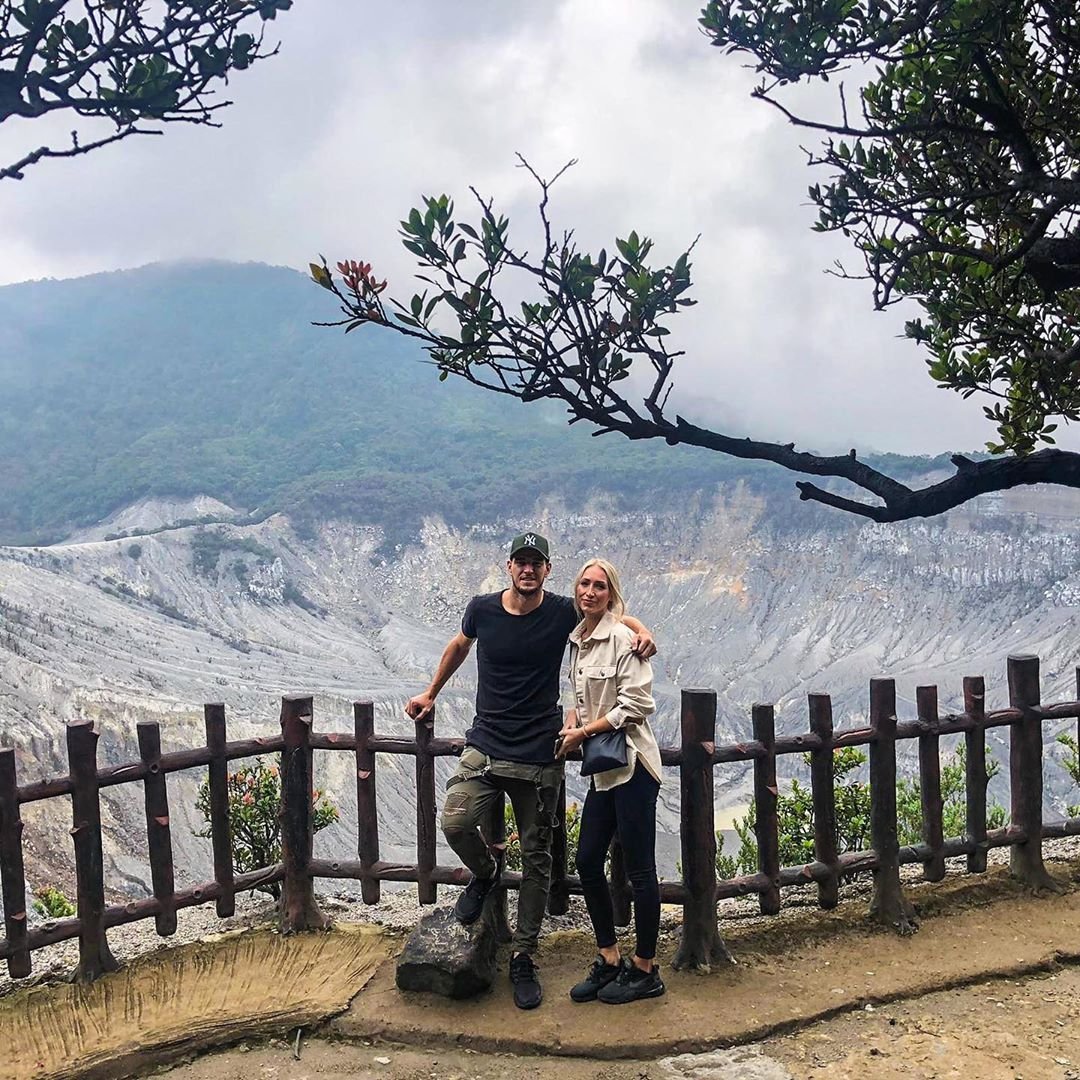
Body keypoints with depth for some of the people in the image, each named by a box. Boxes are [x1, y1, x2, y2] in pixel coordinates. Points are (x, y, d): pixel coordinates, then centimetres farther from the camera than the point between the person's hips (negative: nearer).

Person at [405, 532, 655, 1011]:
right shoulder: (482, 609, -1)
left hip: (540, 755, -1)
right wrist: (430, 694, 28)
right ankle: (486, 872, 14)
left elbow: (612, 613, 11)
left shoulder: (563, 612, -5)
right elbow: (458, 647, 20)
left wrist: (640, 630, -12)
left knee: (536, 859, 5)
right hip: (486, 746, 1)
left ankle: (523, 957, 20)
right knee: (455, 822, -22)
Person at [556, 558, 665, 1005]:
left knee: (639, 868, 2)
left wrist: (584, 732, -12)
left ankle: (645, 971, 16)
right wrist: (571, 721, 4)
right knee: (587, 862, 11)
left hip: (631, 765, -8)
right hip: (602, 769, 8)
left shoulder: (622, 638, -13)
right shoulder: (576, 639, 11)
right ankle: (609, 961, 26)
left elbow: (637, 704, -17)